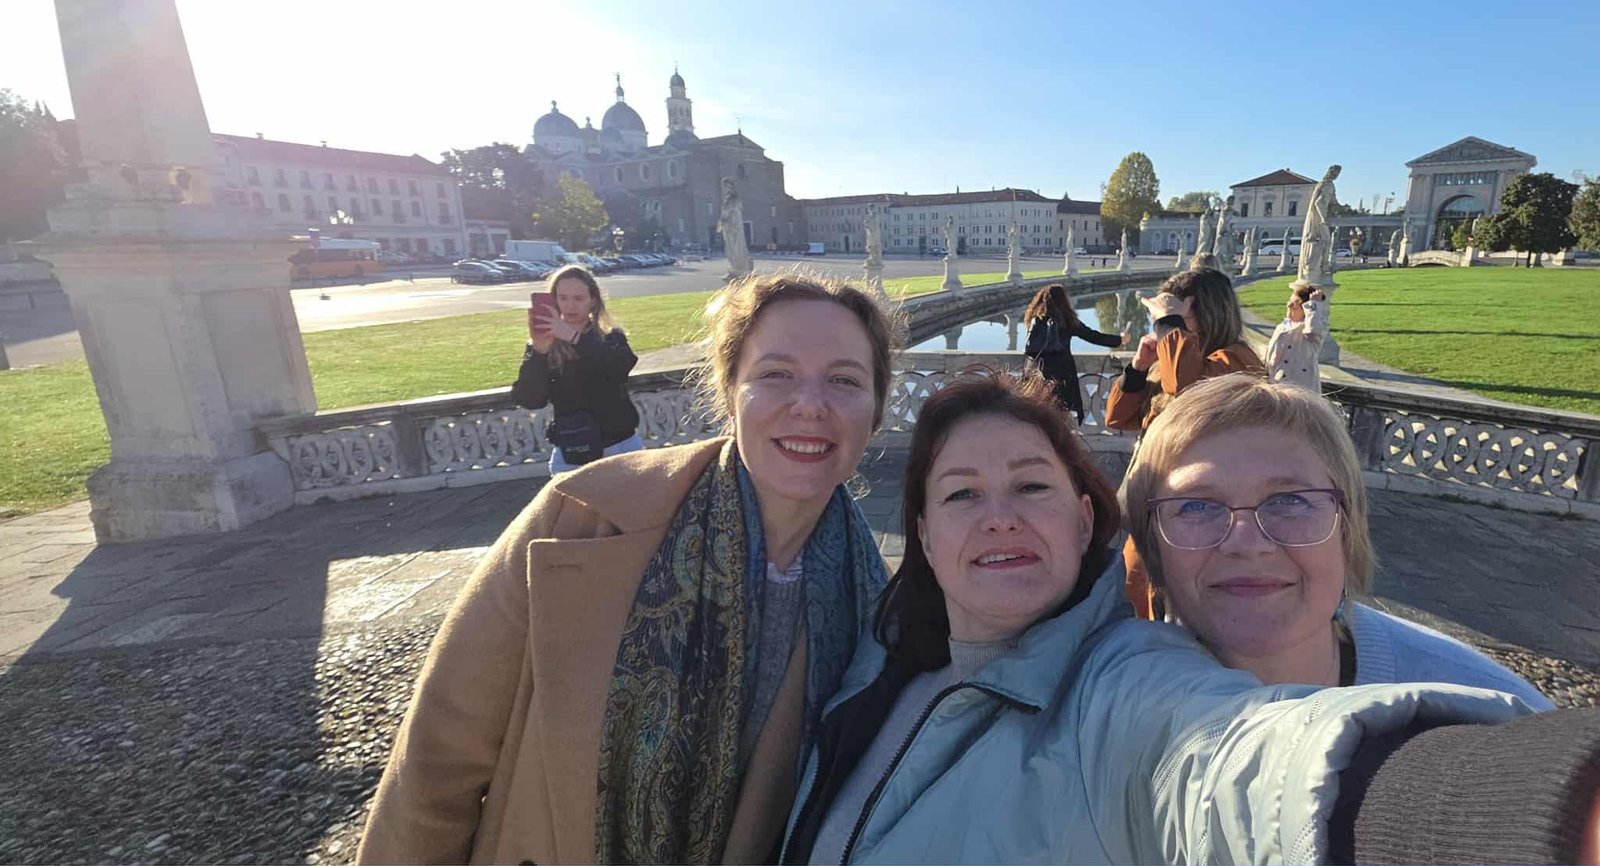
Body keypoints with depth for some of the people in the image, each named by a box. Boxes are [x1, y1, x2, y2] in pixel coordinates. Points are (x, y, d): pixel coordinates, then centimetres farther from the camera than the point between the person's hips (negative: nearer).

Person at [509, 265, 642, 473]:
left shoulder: (611, 338, 0)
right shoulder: (547, 347, 1)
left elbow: (624, 364, -23)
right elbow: (529, 400, -11)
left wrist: (575, 337, -29)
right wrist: (537, 350, -23)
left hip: (620, 447, 0)